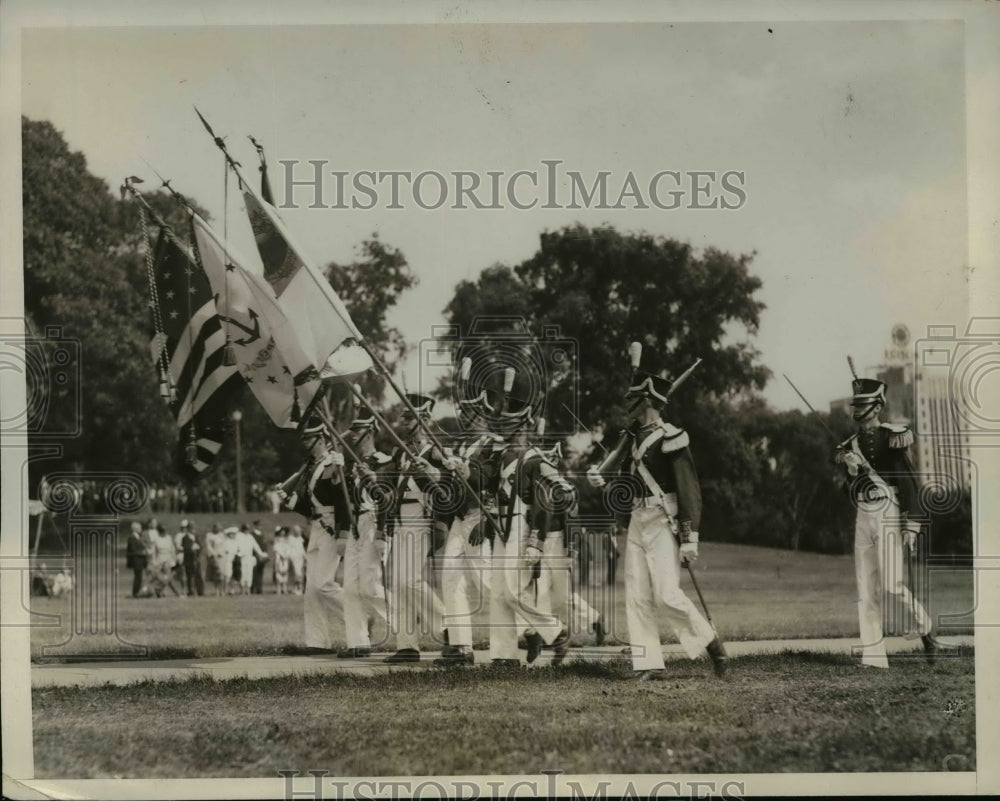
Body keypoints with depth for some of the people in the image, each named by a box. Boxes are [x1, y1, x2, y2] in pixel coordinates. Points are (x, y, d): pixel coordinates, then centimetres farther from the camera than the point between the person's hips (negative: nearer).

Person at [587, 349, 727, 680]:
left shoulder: (670, 439, -12)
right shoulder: (632, 436, 12)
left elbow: (690, 490, -14)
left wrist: (690, 538, -18)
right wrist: (596, 474, -8)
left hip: (663, 524, -8)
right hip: (637, 522, 8)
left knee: (667, 593, -13)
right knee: (637, 597, 2)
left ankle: (710, 643, 5)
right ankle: (649, 665, 2)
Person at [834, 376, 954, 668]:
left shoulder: (892, 437, -5)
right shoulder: (850, 445, 13)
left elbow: (908, 482, -9)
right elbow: (849, 488, 13)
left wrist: (912, 524, -16)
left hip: (888, 514, -6)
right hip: (863, 516, 6)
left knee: (892, 583, -13)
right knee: (866, 588, 2)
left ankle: (927, 633, 7)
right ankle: (872, 656, 3)